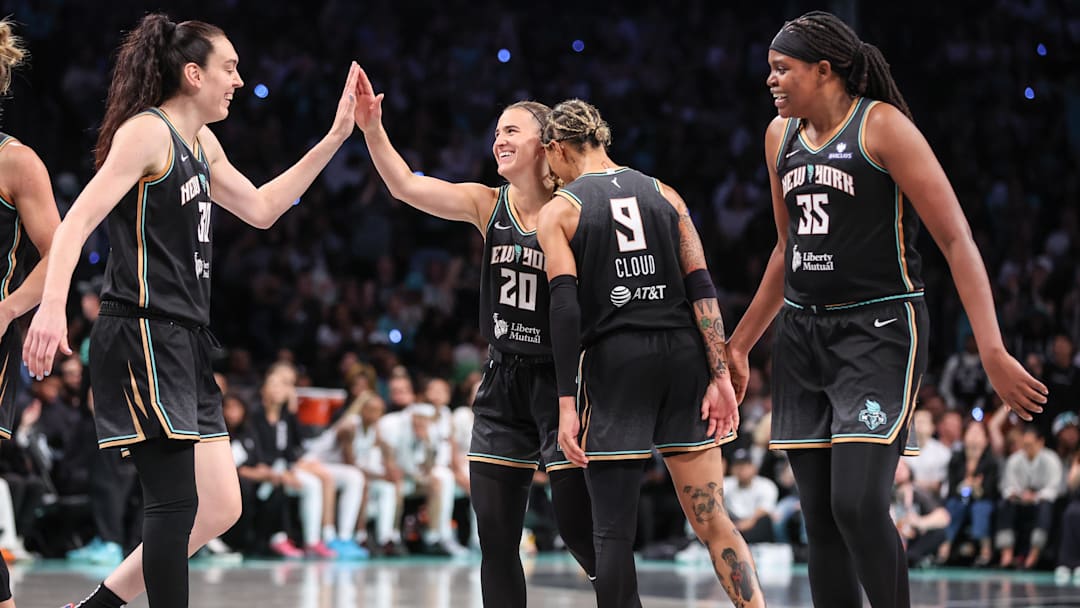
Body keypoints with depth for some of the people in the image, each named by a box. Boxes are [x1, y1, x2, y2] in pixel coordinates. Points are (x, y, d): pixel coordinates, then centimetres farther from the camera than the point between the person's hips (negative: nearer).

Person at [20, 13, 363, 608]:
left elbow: (259, 209, 27)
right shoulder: (146, 132, -10)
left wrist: (334, 138, 23)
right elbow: (77, 221, -19)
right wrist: (52, 305, -33)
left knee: (221, 508, 8)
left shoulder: (200, 143, 18)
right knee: (177, 499, -10)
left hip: (184, 341, 10)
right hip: (142, 335, -10)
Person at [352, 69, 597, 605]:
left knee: (581, 530, -6)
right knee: (494, 536, 4)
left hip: (559, 380, -5)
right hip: (502, 382, 5)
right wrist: (372, 127, -21)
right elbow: (406, 186, -7)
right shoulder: (487, 205, 3)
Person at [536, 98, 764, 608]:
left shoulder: (557, 212, 2)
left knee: (613, 529, 2)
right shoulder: (663, 194, 12)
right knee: (713, 521, 5)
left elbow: (565, 310, -9)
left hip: (614, 361, -3)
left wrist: (567, 404, -10)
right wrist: (721, 375, 1)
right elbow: (701, 288, 3)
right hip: (683, 355, 3)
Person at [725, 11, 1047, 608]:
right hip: (803, 334, 7)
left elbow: (956, 239, -13)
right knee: (819, 519, 4)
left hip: (879, 329, -7)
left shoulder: (882, 125, -9)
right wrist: (738, 344, 26)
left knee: (858, 504, -19)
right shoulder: (781, 137, 12)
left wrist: (993, 352, -22)